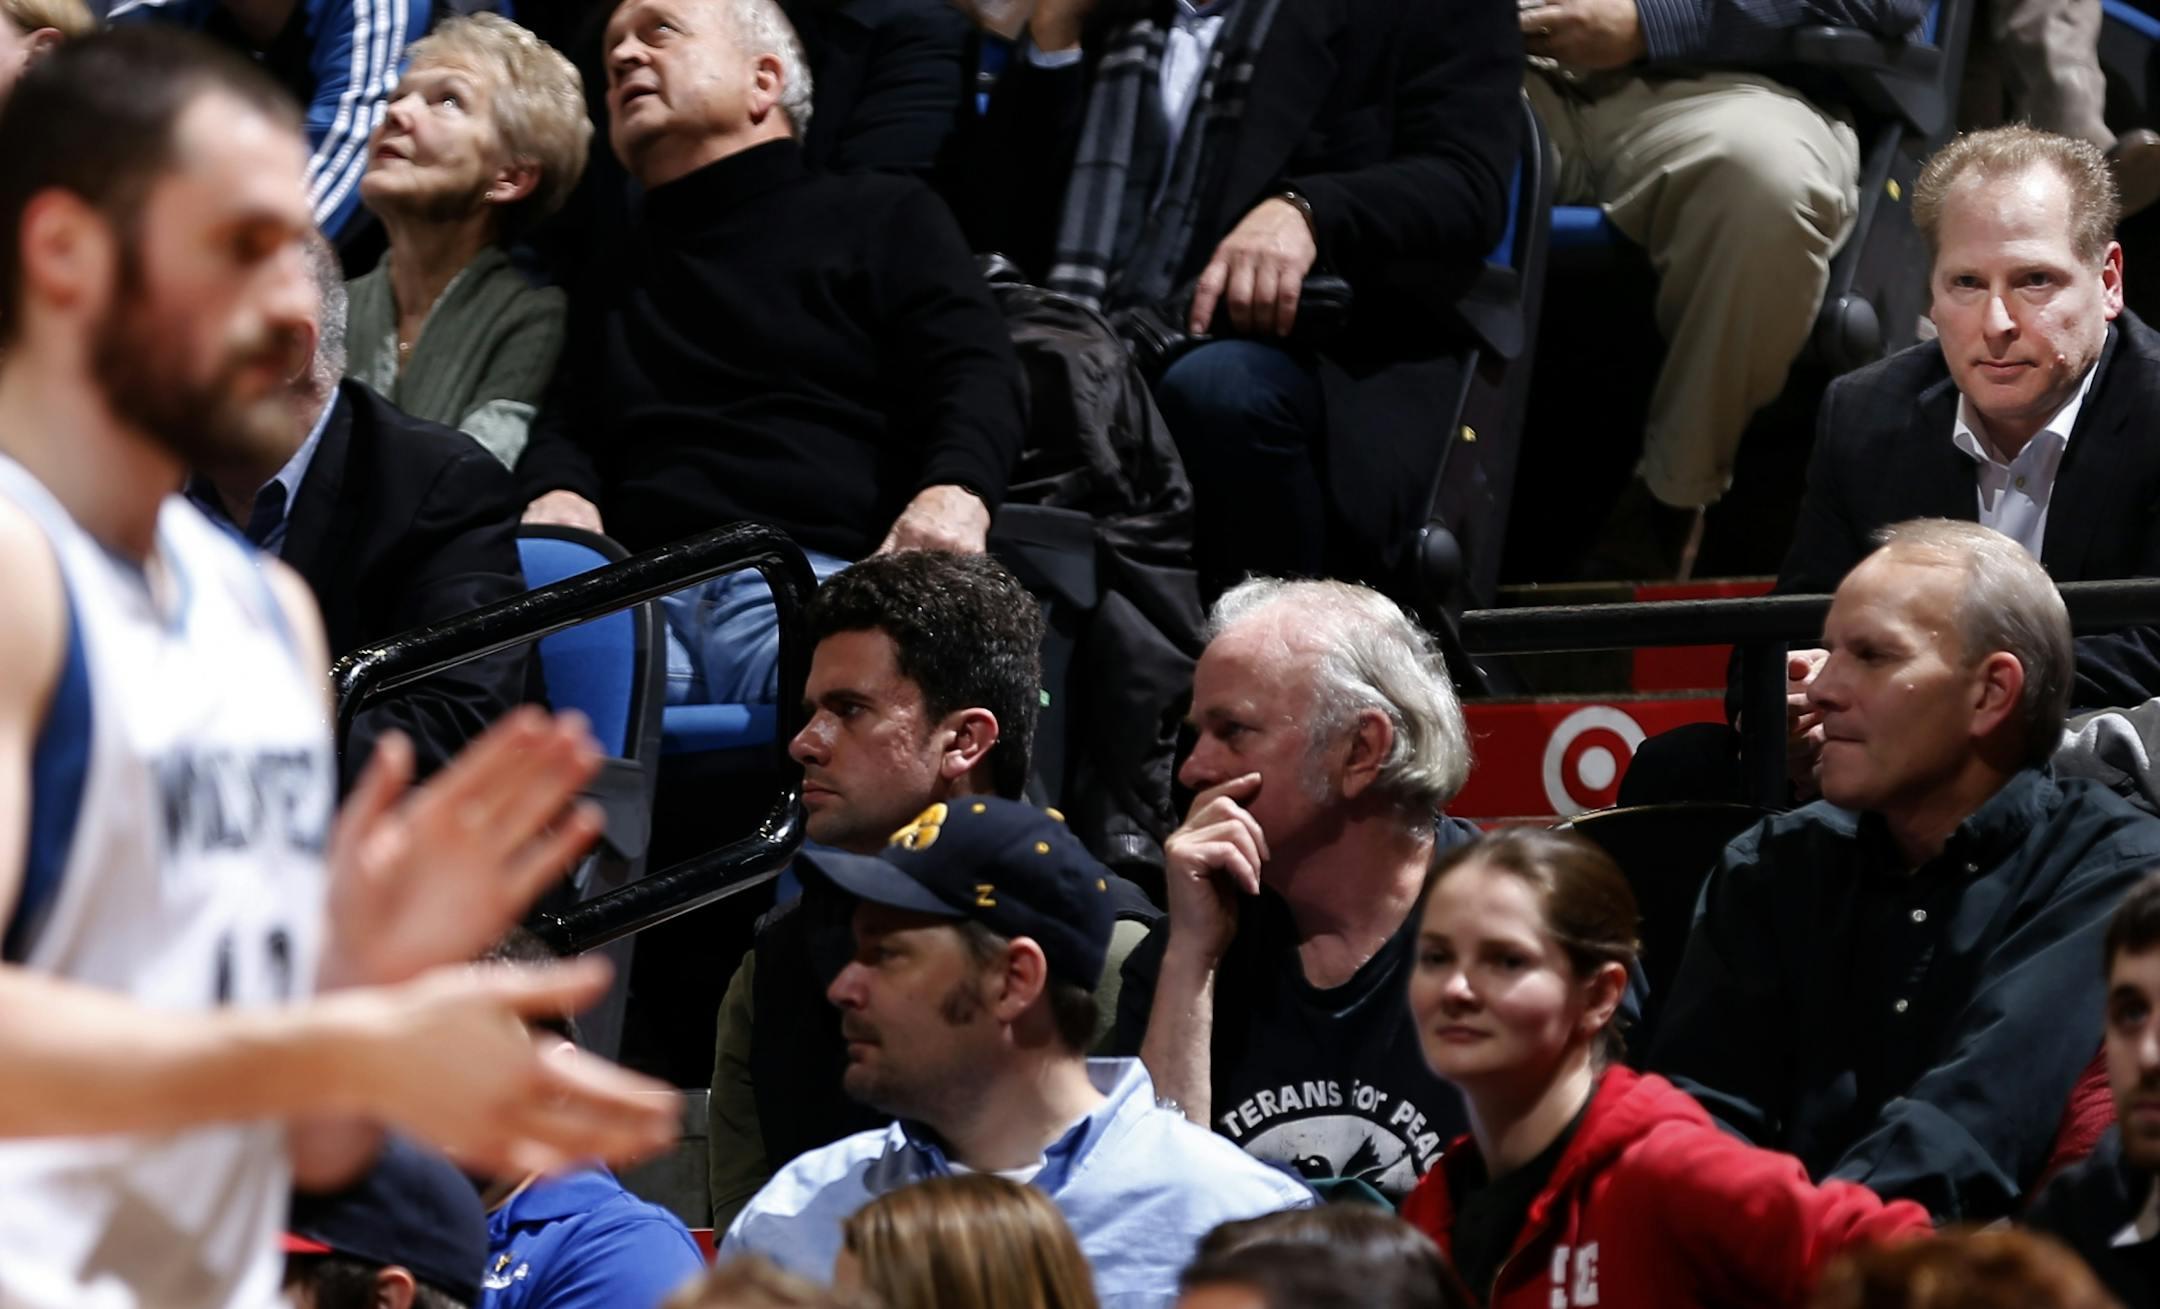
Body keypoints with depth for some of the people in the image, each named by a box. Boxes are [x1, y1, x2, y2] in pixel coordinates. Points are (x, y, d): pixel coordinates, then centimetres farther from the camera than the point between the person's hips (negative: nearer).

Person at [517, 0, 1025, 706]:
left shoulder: (882, 216, 22)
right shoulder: (615, 270, 37)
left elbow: (975, 380, 7)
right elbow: (566, 428, 26)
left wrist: (954, 493, -16)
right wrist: (557, 494, -1)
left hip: (820, 578, -3)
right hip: (641, 594, 3)